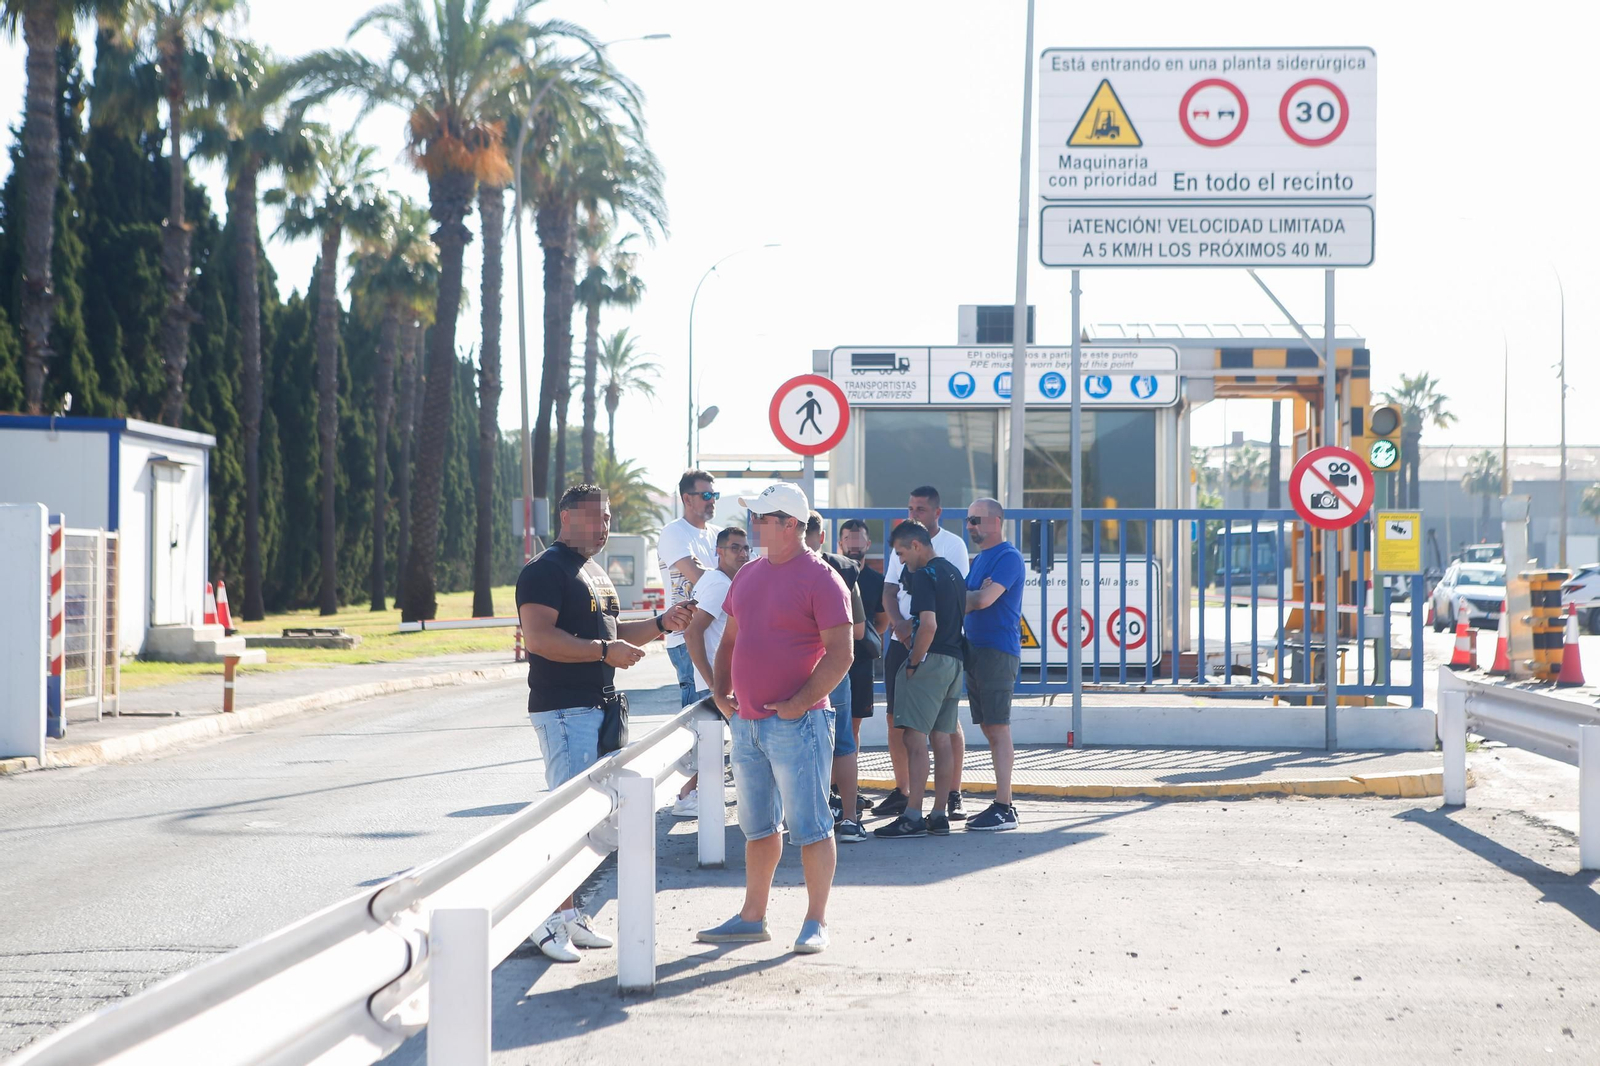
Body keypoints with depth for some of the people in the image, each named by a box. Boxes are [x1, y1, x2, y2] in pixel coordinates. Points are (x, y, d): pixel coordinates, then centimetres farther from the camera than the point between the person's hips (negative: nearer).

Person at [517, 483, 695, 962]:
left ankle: (569, 914, 16)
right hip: (563, 710, -10)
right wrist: (604, 650, -25)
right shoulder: (546, 570, -11)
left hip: (598, 707, 10)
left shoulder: (594, 570, 21)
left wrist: (659, 624, 15)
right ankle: (550, 918, -7)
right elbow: (538, 637, -22)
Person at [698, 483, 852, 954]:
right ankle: (752, 917, 23)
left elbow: (840, 654, -14)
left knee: (810, 826, -2)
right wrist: (720, 691, 9)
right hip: (746, 722, 8)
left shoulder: (820, 579, -10)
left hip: (795, 723, -8)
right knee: (757, 826, 15)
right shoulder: (749, 575, 13)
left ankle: (815, 922, 4)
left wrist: (799, 702, -17)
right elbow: (729, 640, 22)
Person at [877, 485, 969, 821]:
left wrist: (916, 623, -18)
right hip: (902, 641, 6)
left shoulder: (952, 545, -2)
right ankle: (900, 793, 13)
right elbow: (889, 592, 12)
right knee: (896, 717, 5)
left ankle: (953, 796, -2)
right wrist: (899, 624, -8)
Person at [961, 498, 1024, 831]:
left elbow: (984, 599, -20)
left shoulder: (1008, 557, -10)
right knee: (990, 729, 10)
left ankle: (1004, 809, -12)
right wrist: (974, 596, -2)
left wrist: (961, 598, -3)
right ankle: (1000, 804, 14)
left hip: (998, 651, -9)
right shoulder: (980, 558, 20)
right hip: (976, 650, 9)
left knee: (998, 729, -11)